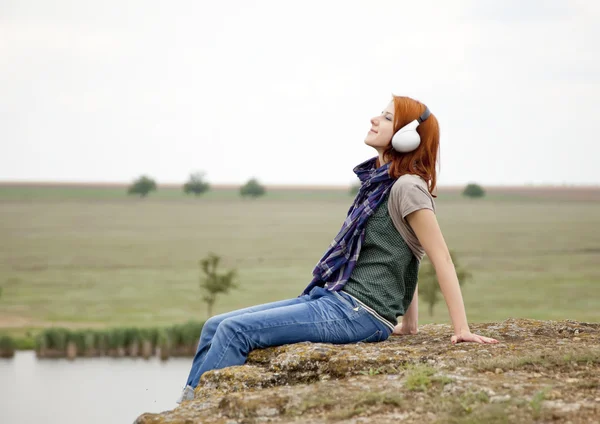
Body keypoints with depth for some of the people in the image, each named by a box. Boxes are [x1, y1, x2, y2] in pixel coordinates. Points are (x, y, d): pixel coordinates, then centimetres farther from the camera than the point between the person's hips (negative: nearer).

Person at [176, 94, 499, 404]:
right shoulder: (379, 183, 17)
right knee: (216, 327, 1)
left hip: (360, 313, -9)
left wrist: (461, 330, -16)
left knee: (235, 331, -20)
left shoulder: (407, 187, -11)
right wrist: (408, 325, 23)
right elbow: (402, 257, 22)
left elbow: (441, 259, -13)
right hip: (335, 299, 9)